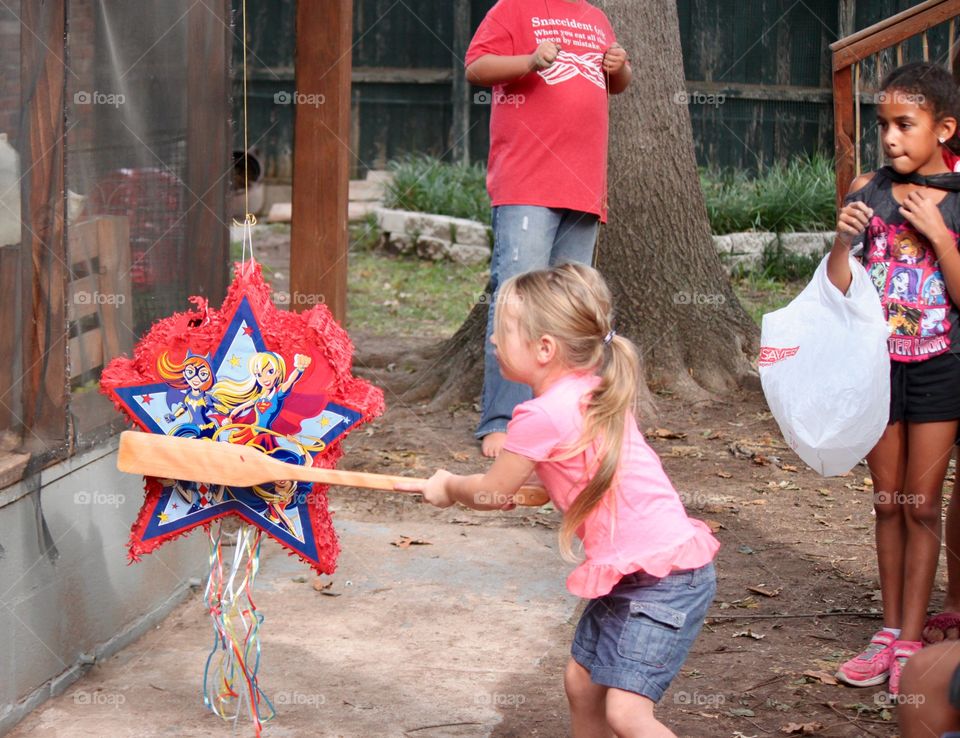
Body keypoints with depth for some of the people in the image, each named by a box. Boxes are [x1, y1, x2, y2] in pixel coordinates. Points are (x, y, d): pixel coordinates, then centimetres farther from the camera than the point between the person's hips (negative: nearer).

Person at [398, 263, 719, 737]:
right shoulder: (591, 391, 8)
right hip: (626, 574, 10)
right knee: (582, 683, 17)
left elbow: (491, 492, -3)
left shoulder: (543, 415, -18)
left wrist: (448, 488, 17)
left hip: (663, 580, -10)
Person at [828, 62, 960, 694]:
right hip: (876, 362, 2)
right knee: (888, 501, 10)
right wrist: (843, 239, -18)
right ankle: (891, 631, 20)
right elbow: (836, 289, 0)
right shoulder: (868, 192, -1)